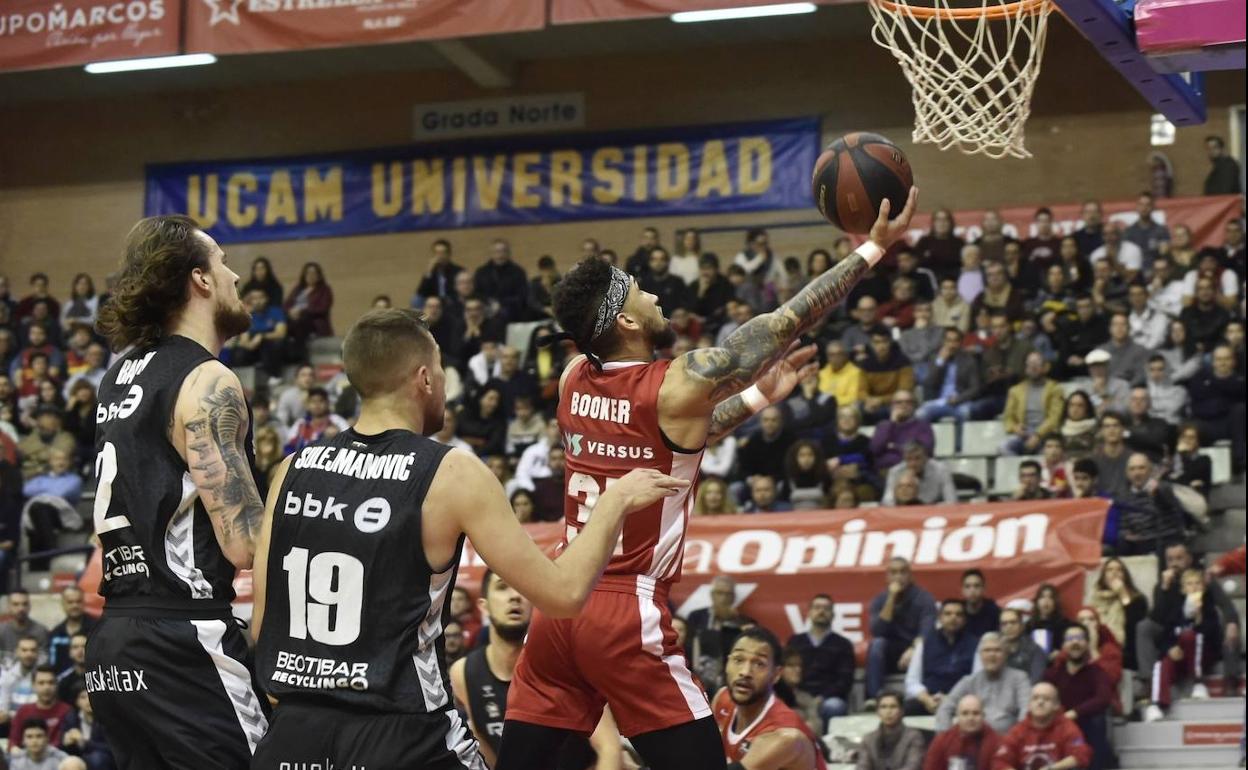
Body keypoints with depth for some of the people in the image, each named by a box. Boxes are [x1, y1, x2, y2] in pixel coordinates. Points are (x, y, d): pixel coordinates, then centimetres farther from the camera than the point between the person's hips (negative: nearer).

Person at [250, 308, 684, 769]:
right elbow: (563, 592, -7)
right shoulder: (453, 474, -7)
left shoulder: (293, 469, 6)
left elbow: (262, 626, 8)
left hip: (295, 732, 4)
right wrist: (615, 503, 8)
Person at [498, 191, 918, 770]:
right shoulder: (677, 386, -10)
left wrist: (758, 398, 28)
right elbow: (784, 327, -4)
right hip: (628, 614, -7)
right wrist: (873, 248, 3)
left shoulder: (574, 380, 8)